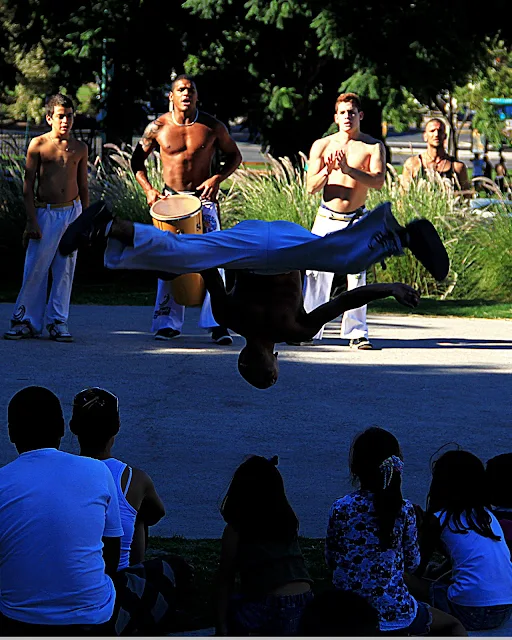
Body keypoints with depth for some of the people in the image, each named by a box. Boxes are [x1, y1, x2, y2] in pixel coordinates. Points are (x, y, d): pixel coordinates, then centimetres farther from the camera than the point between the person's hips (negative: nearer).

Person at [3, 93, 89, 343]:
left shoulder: (79, 148, 8)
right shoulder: (38, 144, -2)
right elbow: (28, 185, -2)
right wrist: (31, 221, -8)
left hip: (72, 213, 3)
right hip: (45, 213, -3)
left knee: (65, 270, 3)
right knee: (35, 269, -4)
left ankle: (58, 322, 10)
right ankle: (25, 321, 6)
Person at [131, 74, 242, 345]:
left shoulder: (212, 126, -4)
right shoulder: (158, 127, -3)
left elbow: (234, 155, 8)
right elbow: (137, 159, 10)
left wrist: (217, 179, -9)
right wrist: (148, 189, -4)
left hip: (204, 198, -1)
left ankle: (216, 323, -9)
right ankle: (168, 323, 11)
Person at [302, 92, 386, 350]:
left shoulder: (373, 147, 2)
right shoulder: (322, 145, 6)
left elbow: (378, 181, -12)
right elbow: (311, 186, 2)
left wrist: (349, 169, -24)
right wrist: (327, 171, -18)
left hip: (357, 220, -1)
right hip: (327, 218, 1)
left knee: (357, 275, -7)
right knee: (316, 272, -4)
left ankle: (357, 333, -1)